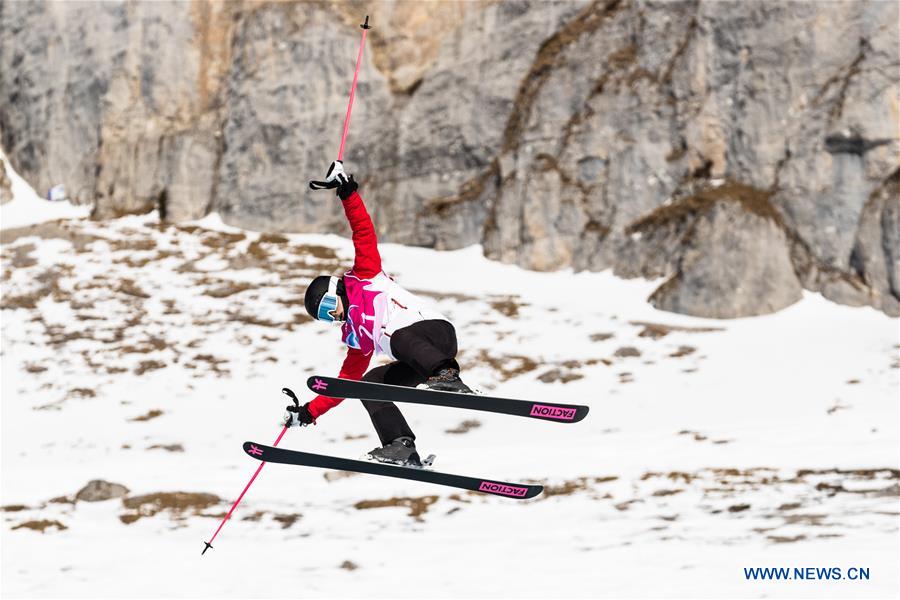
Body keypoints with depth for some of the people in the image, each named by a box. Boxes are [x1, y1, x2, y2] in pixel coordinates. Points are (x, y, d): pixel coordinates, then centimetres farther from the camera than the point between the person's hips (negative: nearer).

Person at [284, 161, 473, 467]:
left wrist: (347, 191, 0)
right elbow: (347, 379, 31)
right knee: (369, 383, -5)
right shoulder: (355, 336, 28)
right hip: (419, 363, 8)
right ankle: (401, 447, -20)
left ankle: (448, 377, -57)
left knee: (400, 336, -35)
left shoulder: (364, 276, 14)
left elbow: (365, 233, 6)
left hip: (435, 330, -8)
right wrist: (309, 412, 31)